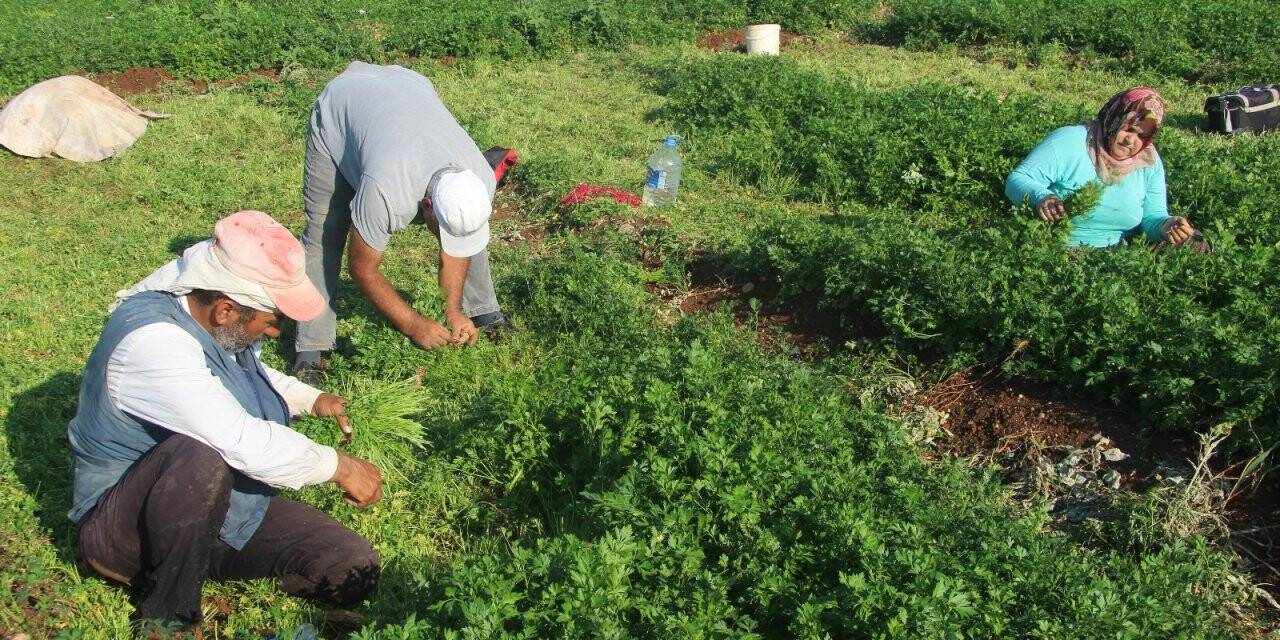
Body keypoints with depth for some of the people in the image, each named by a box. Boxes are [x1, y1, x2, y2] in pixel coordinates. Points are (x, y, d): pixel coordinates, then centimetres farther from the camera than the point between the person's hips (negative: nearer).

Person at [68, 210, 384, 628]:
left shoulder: (217, 324, -2)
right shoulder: (152, 340, -28)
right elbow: (243, 443, -36)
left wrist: (312, 400, 7)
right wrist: (340, 466, -24)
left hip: (223, 508, 8)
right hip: (126, 526, -7)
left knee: (356, 572, -9)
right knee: (201, 456, -41)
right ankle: (168, 616, -17)